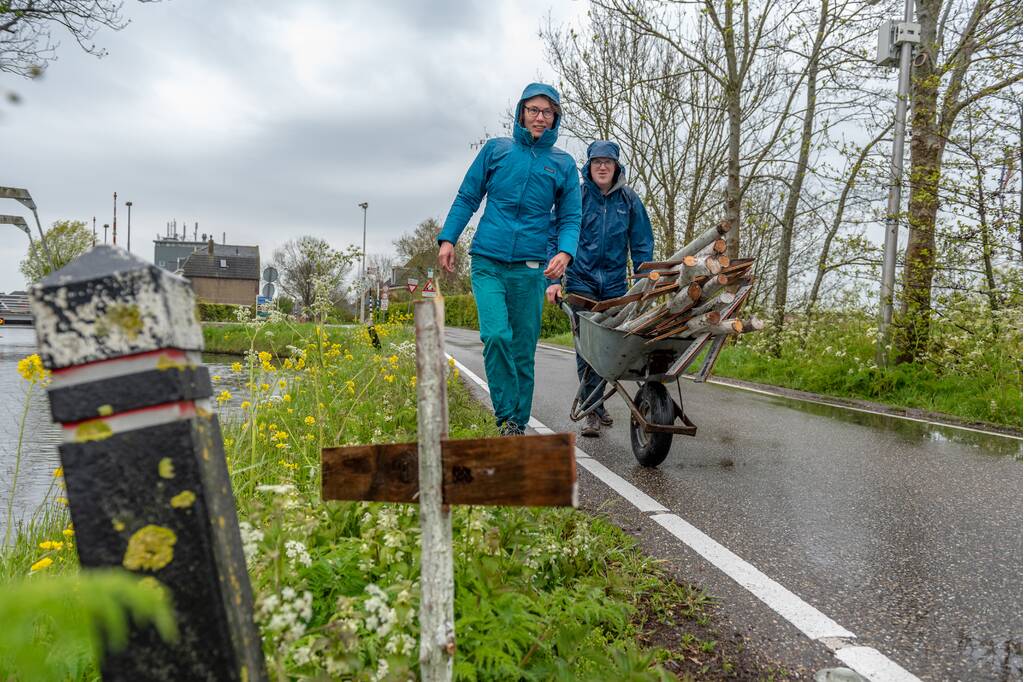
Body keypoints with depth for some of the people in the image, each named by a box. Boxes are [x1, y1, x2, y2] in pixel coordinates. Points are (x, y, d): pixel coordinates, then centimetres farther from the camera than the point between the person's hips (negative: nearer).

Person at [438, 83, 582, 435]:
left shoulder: (564, 164, 10)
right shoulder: (496, 149, 9)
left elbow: (570, 217, 9)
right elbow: (467, 198, 11)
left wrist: (565, 251, -10)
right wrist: (447, 238, -1)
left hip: (530, 269, 1)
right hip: (488, 263, -1)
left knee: (524, 350, 5)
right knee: (496, 335, -18)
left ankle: (519, 424, 18)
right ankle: (506, 417, -5)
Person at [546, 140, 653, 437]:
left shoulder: (629, 199, 3)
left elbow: (642, 244, 7)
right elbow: (554, 237, -2)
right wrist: (552, 279, -11)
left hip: (615, 283, 2)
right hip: (582, 279, -2)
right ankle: (593, 412, -3)